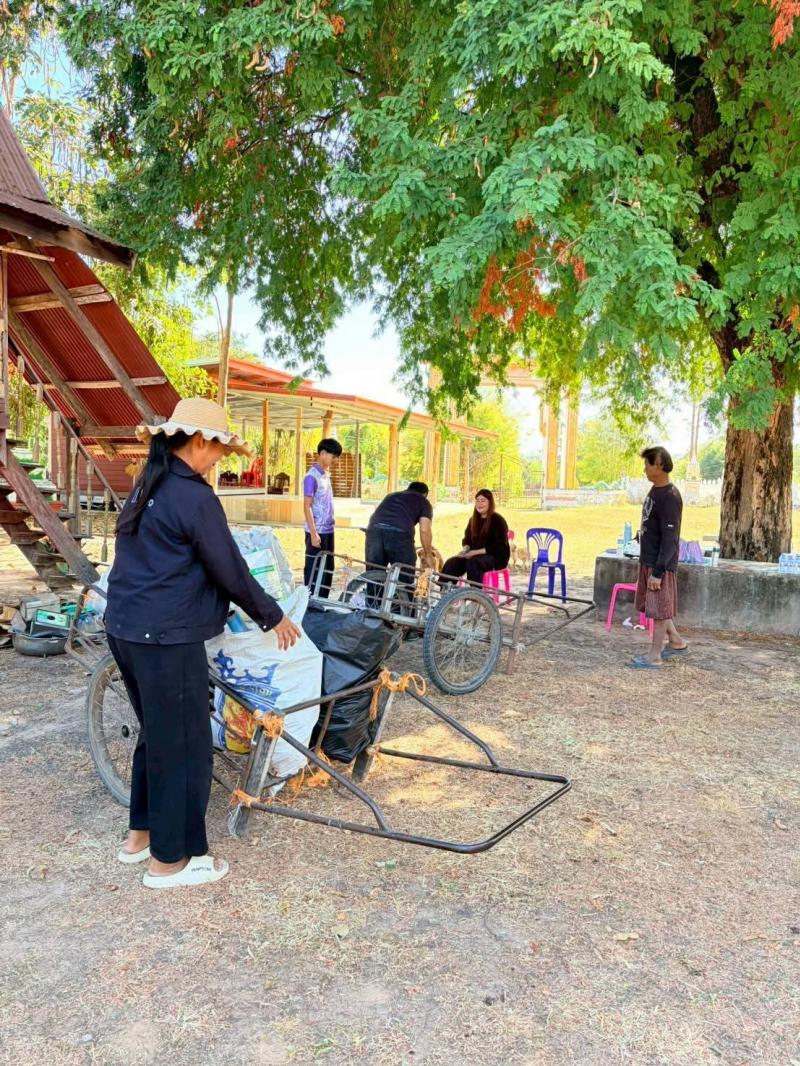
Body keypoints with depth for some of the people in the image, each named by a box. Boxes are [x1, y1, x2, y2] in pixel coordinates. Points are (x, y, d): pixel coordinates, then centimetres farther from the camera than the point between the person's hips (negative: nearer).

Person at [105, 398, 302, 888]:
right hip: (167, 637, -9)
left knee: (157, 733, 23)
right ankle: (171, 859, 18)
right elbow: (231, 570, -12)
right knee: (183, 744, 5)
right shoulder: (195, 497, -17)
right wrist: (274, 616, 2)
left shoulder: (146, 487, 11)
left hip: (125, 628, 10)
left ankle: (141, 833, 36)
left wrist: (214, 605, 29)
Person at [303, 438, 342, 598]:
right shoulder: (312, 476, -14)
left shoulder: (326, 474, 11)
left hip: (328, 530, 8)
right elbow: (307, 507, -16)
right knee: (314, 569, 0)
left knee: (328, 569, 14)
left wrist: (328, 528, 16)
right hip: (317, 532, -8)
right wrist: (313, 533, -20)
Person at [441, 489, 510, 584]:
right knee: (451, 563, -19)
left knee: (472, 563, -37)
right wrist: (465, 549, -5)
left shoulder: (498, 520, -8)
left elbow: (499, 546, -16)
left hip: (496, 556, -6)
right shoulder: (473, 519, 14)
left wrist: (477, 552, -22)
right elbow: (467, 539, 20)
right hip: (475, 555, 6)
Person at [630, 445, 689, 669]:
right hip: (647, 560, 9)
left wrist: (658, 571, -22)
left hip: (660, 564, -9)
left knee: (659, 609, 0)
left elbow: (670, 539, -21)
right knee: (652, 606, 17)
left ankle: (654, 656, 9)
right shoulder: (654, 491, 9)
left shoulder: (670, 497, -19)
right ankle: (676, 642, 31)